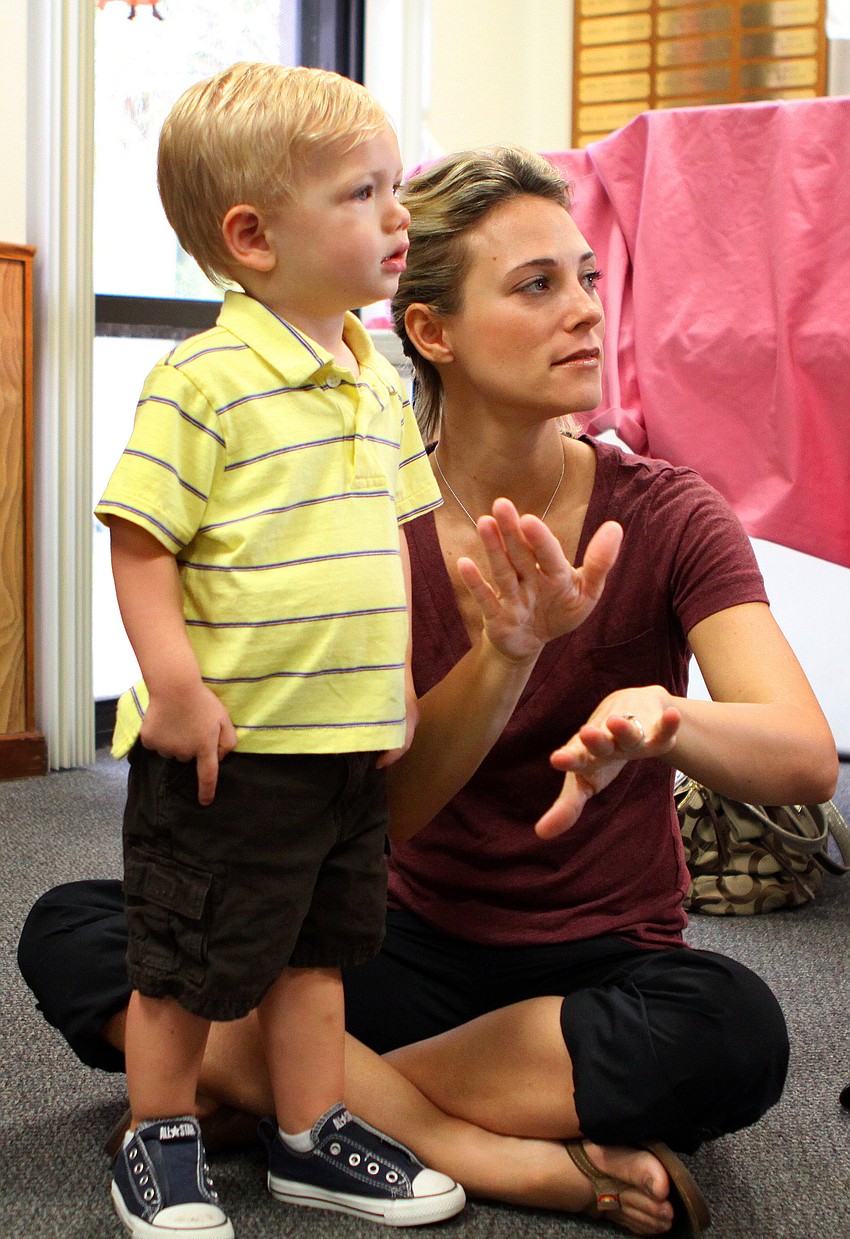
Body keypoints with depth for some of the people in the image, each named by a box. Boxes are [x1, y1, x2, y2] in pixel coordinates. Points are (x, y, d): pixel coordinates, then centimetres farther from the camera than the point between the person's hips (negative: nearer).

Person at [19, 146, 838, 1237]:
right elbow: (380, 815, -15)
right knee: (69, 931, -18)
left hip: (598, 969, -1)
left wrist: (666, 720, -44)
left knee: (734, 1029, -37)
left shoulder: (665, 515, -7)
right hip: (413, 943, 2)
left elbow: (808, 758, -21)